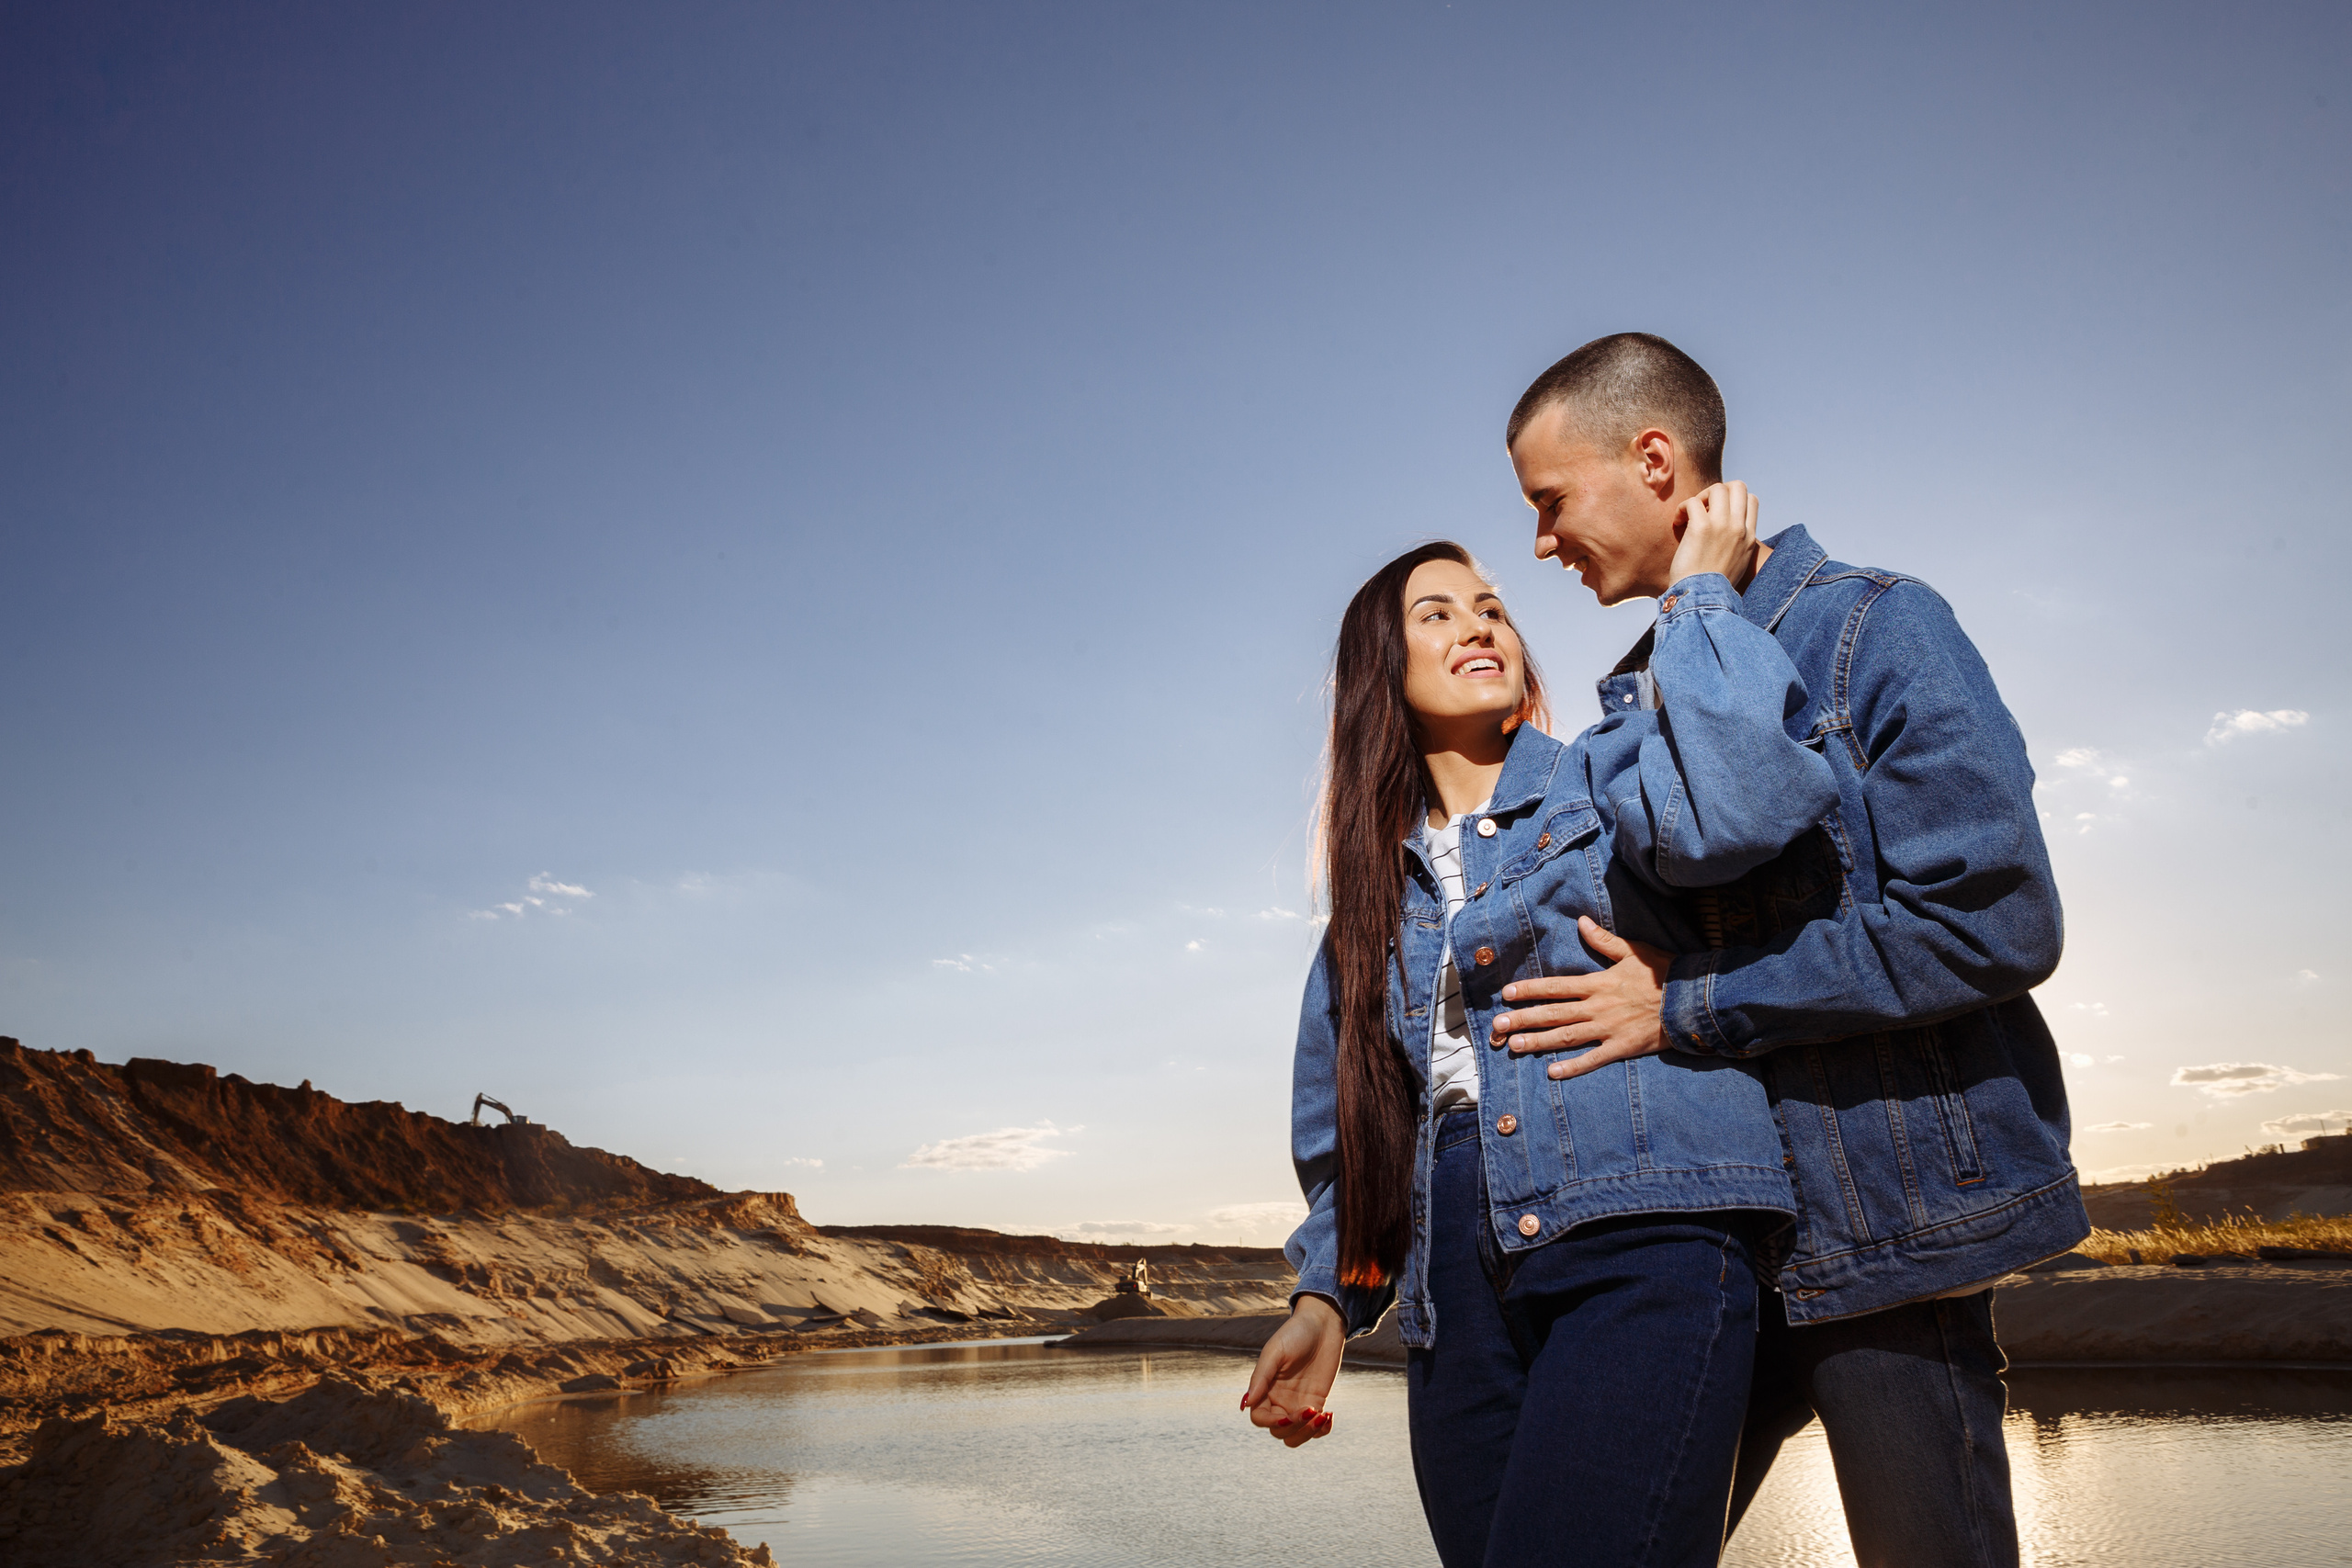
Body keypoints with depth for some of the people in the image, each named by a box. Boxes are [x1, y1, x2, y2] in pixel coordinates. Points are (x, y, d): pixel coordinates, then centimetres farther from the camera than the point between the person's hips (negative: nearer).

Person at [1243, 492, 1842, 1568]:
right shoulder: (1376, 889, 20)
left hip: (1641, 1243, -5)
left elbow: (1739, 804, -18)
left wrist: (1700, 592, -6)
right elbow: (1348, 1123, 21)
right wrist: (1326, 1296, 9)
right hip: (1459, 1295, 5)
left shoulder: (1600, 779, 7)